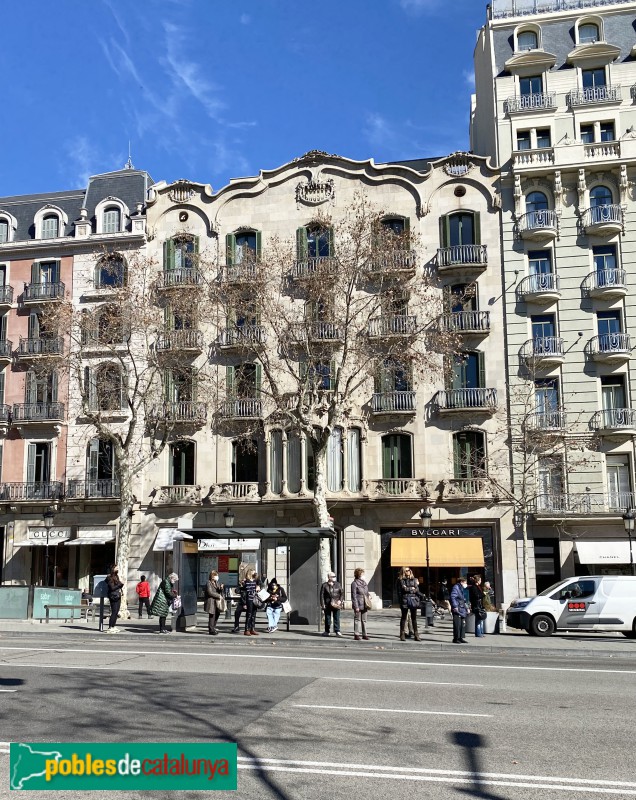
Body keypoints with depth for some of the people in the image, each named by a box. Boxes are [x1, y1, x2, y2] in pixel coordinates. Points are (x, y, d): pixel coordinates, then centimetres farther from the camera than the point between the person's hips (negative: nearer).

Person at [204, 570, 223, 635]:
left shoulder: (217, 583, 15)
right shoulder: (208, 583, -9)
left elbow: (219, 592, 18)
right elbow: (210, 592, -18)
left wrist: (221, 588, -4)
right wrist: (218, 596, -14)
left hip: (216, 603, 8)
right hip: (211, 602, -8)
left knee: (216, 615, 10)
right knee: (212, 616, -4)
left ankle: (213, 628, 22)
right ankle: (211, 630, 2)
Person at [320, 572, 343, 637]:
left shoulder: (338, 585, 7)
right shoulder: (324, 585, -1)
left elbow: (341, 593, 10)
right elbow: (322, 595, -2)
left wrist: (340, 600, -5)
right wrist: (322, 604, -7)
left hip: (336, 604, 1)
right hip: (327, 605, -1)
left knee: (337, 618, -2)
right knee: (327, 618, 7)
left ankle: (337, 631, 1)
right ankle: (327, 631, 17)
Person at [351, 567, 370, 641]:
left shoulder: (364, 583, 13)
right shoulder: (354, 584, -9)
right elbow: (354, 596, -11)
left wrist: (368, 603, 12)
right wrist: (356, 606, -15)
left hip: (364, 605, 7)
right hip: (358, 605, -7)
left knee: (364, 620, 10)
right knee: (357, 619, -1)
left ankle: (364, 634, 16)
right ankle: (356, 634, 4)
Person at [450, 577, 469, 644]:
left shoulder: (461, 589, 21)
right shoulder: (456, 587, -9)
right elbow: (452, 597, -20)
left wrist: (466, 608, 24)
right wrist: (455, 606, -25)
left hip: (462, 609, 10)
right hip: (457, 610, -10)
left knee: (463, 624, 10)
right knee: (457, 625, -8)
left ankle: (461, 638, 16)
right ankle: (456, 639, -3)